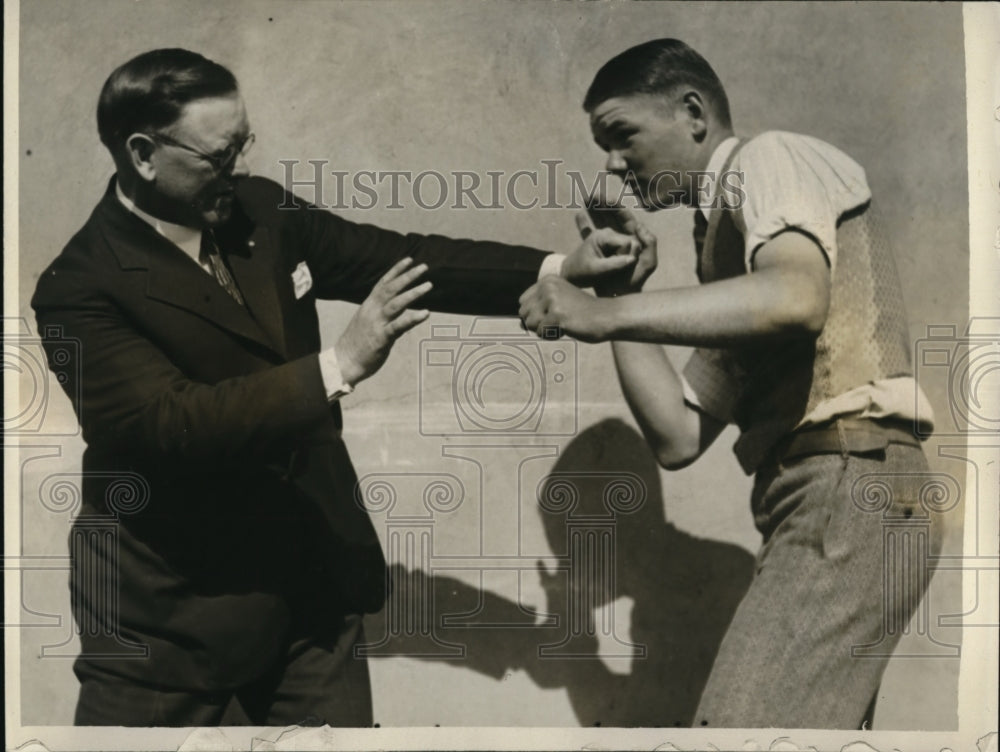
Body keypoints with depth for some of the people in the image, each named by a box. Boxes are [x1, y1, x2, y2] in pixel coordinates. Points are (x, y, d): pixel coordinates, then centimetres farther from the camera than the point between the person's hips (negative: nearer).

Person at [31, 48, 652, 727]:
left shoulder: (261, 212, 1)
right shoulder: (81, 290, -18)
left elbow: (397, 259, 4)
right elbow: (172, 423, -29)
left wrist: (559, 268, -4)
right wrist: (340, 366, -32)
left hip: (313, 580, 6)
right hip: (175, 608, -6)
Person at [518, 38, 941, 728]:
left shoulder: (768, 159, 2)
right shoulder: (727, 237, 25)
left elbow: (796, 298, -22)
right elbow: (677, 437, 16)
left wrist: (605, 314, -18)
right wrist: (621, 288, 14)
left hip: (849, 490, -10)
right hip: (820, 506, 10)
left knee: (739, 723, -15)